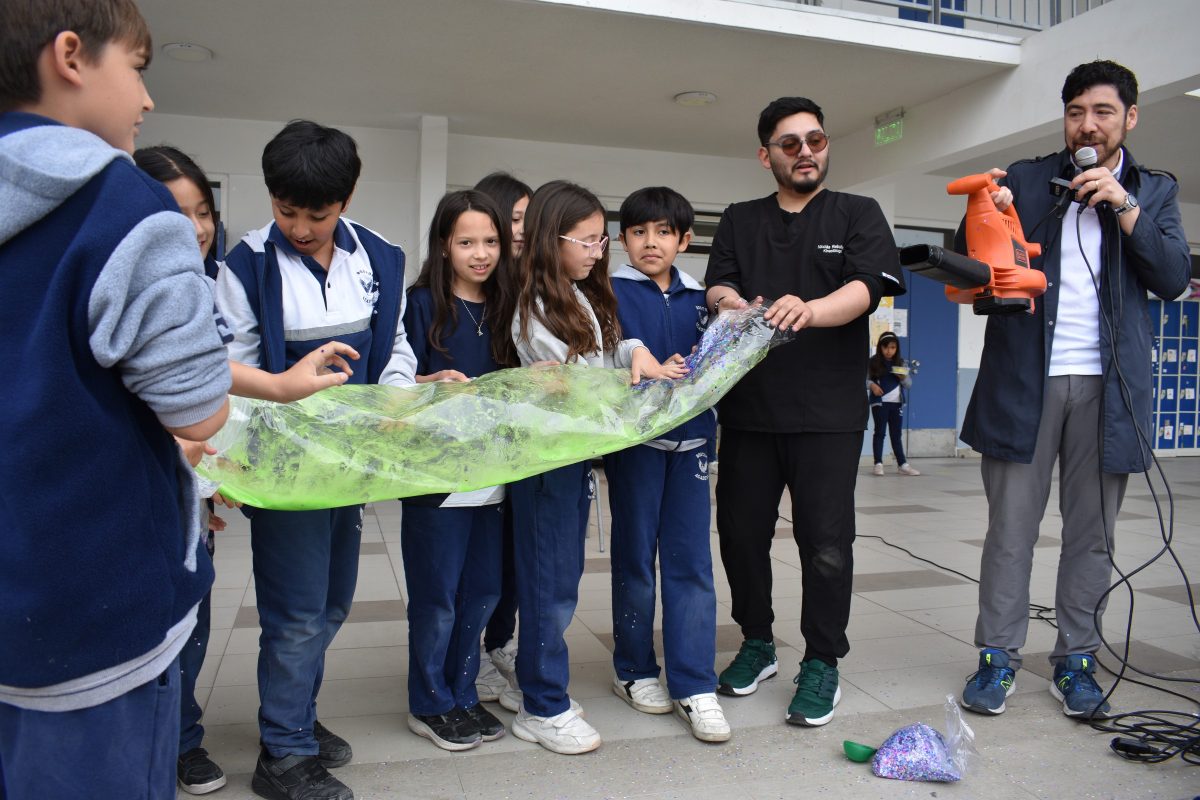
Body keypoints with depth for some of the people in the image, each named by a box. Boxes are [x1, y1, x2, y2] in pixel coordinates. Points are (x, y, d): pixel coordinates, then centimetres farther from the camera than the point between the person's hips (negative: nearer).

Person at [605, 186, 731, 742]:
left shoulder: (697, 297, 12)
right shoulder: (612, 291, 0)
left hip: (690, 437, 3)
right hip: (634, 436, -3)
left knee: (691, 560, 3)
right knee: (634, 556, 8)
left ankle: (693, 684, 11)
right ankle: (634, 670, 24)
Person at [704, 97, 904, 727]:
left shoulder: (858, 215, 7)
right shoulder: (739, 222, 15)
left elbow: (866, 287, -10)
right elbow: (718, 286, -1)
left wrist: (810, 309, -32)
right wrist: (728, 302, -26)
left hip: (828, 412, -2)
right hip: (749, 408, 3)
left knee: (826, 542, 0)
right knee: (741, 530, 8)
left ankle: (821, 663, 17)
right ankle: (757, 644, 28)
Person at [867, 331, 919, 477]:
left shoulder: (900, 363, 6)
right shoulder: (873, 362, -4)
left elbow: (909, 384, 7)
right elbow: (864, 379, -5)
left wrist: (903, 378, -13)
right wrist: (872, 385, -24)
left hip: (896, 403, 3)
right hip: (879, 402, -3)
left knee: (896, 435, 9)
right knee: (880, 432, 0)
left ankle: (903, 465, 10)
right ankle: (878, 464, 3)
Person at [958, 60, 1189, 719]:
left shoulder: (1154, 190, 13)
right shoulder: (1026, 179, 10)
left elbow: (1173, 279, 2)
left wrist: (1122, 204, -8)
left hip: (1107, 384, 1)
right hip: (1024, 378, -1)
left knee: (1091, 530, 7)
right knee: (1011, 525, 1)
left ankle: (1076, 659, 19)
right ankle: (998, 657, 11)